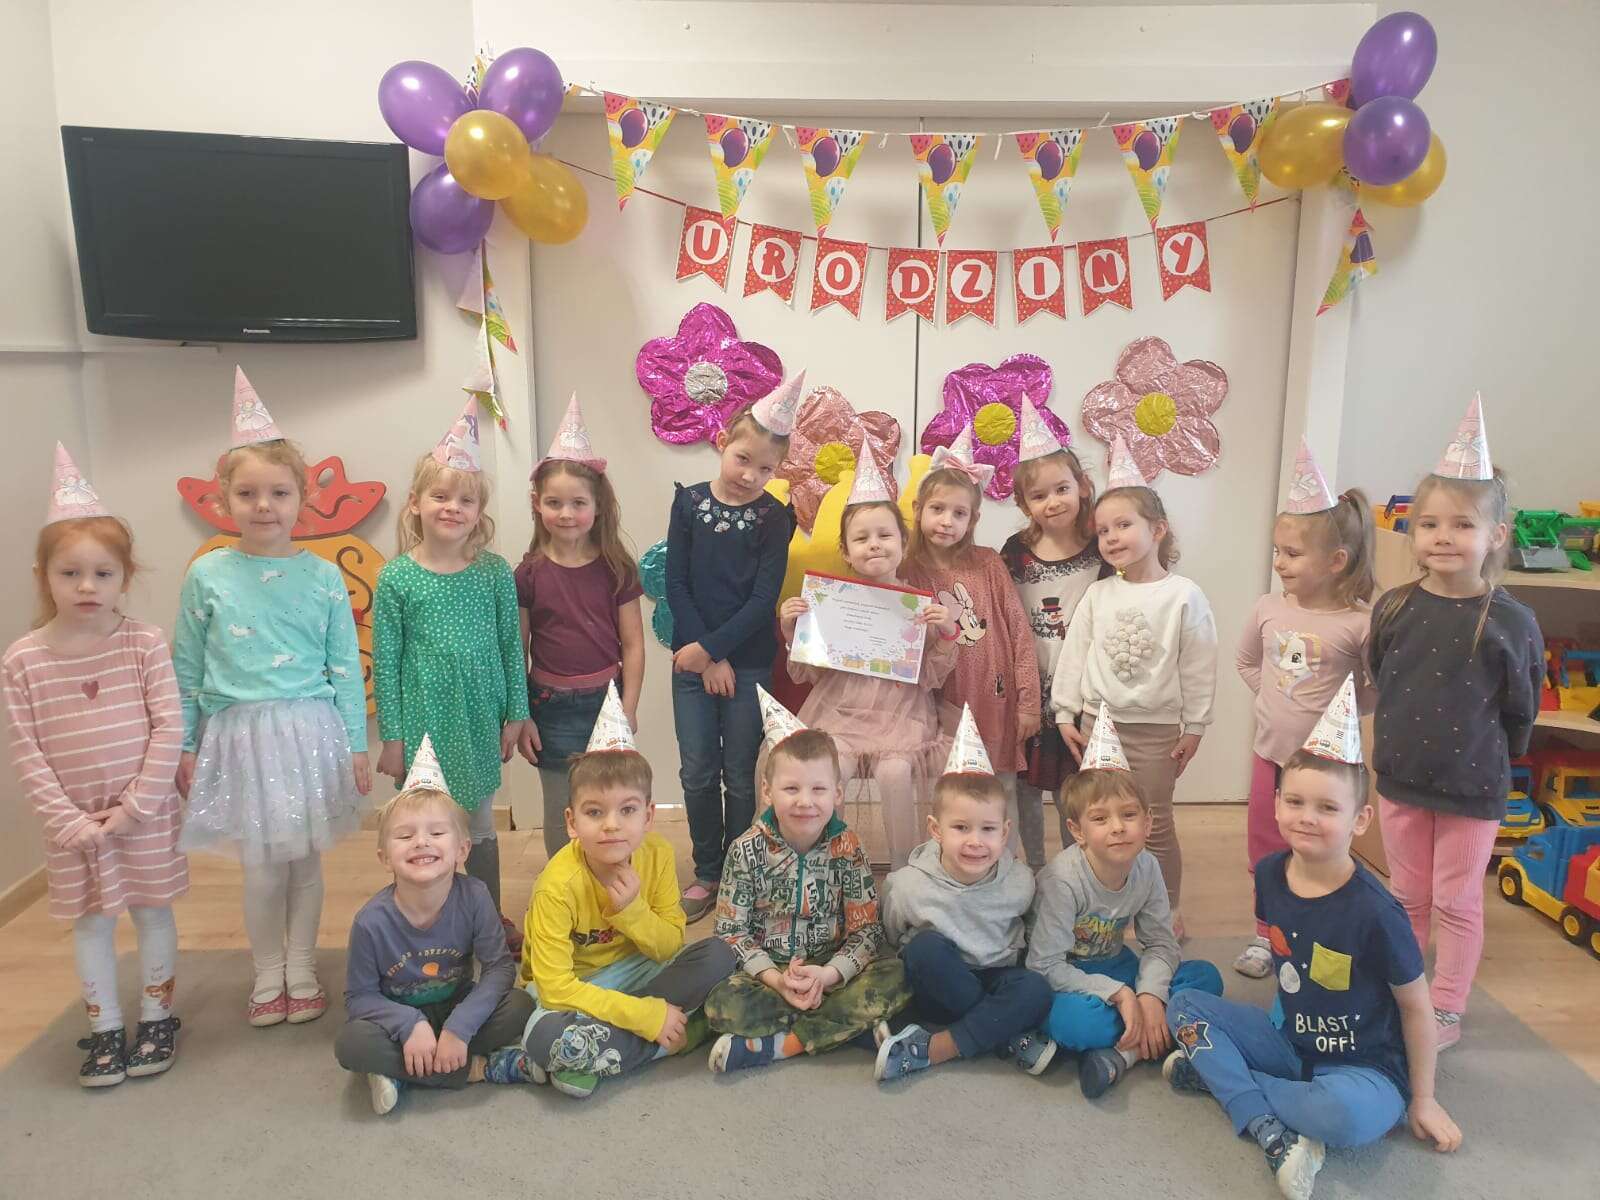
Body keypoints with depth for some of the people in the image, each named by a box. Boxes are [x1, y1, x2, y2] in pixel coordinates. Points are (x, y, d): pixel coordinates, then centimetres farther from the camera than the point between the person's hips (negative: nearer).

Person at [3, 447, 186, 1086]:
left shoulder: (144, 643, -10)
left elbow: (169, 728, -10)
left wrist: (136, 806, -13)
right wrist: (67, 819, -10)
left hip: (145, 812, -1)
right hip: (73, 822, 1)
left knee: (152, 912, 10)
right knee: (91, 922, 12)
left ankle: (157, 1019, 28)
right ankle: (105, 1031, 27)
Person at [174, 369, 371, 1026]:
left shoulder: (323, 576, -1)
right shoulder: (207, 575, -1)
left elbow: (345, 668, 2)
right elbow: (187, 669, 6)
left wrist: (356, 745, 2)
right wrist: (184, 746, 7)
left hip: (311, 732, 0)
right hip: (239, 734, 0)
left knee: (305, 858, 9)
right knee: (263, 865, 5)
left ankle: (301, 968, 29)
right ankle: (268, 974, 26)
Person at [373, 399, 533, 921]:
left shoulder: (495, 572, -2)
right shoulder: (396, 578, -6)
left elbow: (511, 647, 3)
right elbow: (385, 661, -4)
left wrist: (516, 715, 3)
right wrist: (392, 736, -4)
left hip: (481, 721, 2)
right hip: (424, 722, -2)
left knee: (481, 827, 17)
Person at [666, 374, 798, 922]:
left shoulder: (774, 517, -4)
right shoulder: (689, 502, -1)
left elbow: (764, 599, -9)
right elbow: (676, 584, -3)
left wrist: (711, 648, -15)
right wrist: (706, 661, -9)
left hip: (748, 661, -1)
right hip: (693, 659, 2)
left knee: (741, 776, 7)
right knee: (697, 773, 8)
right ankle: (707, 873, 26)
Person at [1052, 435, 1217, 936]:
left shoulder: (1184, 596, -8)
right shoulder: (1097, 595, 1)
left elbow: (1199, 668, -5)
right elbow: (1074, 654, 4)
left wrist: (1194, 727, -3)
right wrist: (1065, 715, 2)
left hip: (1155, 730, -3)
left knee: (1155, 825, 7)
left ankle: (1168, 908, 26)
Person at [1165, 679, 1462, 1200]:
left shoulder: (1374, 911, -23)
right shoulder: (1269, 873, -8)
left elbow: (1416, 1006, -11)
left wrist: (1423, 1100, -3)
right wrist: (1290, 1008, 12)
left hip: (1365, 1068, -6)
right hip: (1292, 1038, 6)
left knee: (1346, 1115, -38)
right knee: (1185, 1005, -7)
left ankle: (1214, 1071, -13)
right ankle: (1275, 1135, -20)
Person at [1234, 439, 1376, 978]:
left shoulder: (1359, 622, -17)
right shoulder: (1268, 609, -3)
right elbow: (1246, 662, 14)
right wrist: (1276, 697, 5)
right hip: (1270, 751, 5)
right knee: (1265, 849, 17)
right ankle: (1267, 932, 36)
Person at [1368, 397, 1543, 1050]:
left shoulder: (1510, 621, -14)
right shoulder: (1394, 608, -6)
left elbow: (1521, 711, -3)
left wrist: (1487, 759, 4)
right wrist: (1406, 739, 9)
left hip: (1472, 787, -3)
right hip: (1400, 778, 3)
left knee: (1457, 904, 11)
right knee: (1407, 896, 18)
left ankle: (1445, 1012, 27)